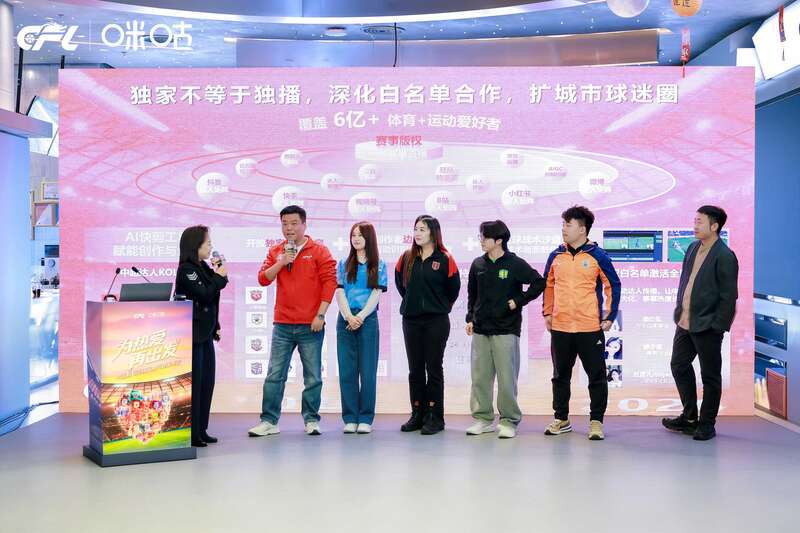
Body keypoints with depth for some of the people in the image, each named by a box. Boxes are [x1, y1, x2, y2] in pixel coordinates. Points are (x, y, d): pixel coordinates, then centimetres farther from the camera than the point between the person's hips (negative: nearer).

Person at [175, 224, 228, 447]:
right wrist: (219, 276, -10)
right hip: (192, 335, -9)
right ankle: (190, 434, 0)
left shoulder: (202, 268, 14)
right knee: (194, 383, -6)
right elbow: (204, 295, -19)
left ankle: (200, 431, 18)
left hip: (205, 334, 9)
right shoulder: (186, 270, -12)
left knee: (207, 382, 10)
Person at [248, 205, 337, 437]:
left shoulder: (318, 251, 0)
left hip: (311, 325, -3)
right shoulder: (276, 252, 12)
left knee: (313, 376, 3)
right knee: (274, 375, 3)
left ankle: (311, 420, 14)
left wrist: (320, 315, -10)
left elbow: (329, 283, -5)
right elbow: (263, 279, 3)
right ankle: (269, 421, 8)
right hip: (282, 325, 3)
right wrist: (281, 262, -11)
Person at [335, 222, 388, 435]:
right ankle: (350, 418, 6)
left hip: (368, 320, -2)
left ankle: (365, 419, 4)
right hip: (345, 320, 2)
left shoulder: (378, 265, 7)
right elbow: (340, 293, 4)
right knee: (347, 370, 1)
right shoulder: (344, 264, 12)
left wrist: (361, 317, -13)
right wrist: (349, 316, -11)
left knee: (367, 370, -1)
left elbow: (376, 294, -1)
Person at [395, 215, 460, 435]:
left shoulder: (445, 259, -5)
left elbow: (454, 287, 2)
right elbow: (400, 282, 20)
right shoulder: (407, 258, 6)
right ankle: (417, 414, 16)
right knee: (415, 369, 8)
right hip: (411, 320, 4)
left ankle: (435, 417, 5)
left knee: (434, 367, 0)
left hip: (436, 321, -4)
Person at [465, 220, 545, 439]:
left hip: (506, 330, -5)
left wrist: (518, 301, -8)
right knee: (480, 377, 7)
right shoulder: (478, 265, 8)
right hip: (480, 330, 5)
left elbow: (539, 283, -4)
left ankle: (509, 421, 8)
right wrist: (470, 318, 12)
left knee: (507, 378, -2)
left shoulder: (515, 264, -6)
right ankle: (483, 418, 17)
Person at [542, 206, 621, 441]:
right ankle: (561, 419, 25)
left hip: (590, 327, -4)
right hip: (559, 327, 4)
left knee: (596, 376, 2)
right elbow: (548, 285, 16)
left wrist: (609, 317, -4)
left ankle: (596, 421, 13)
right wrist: (547, 313, 10)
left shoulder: (597, 256, -5)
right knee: (560, 376, 13)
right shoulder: (556, 256, 6)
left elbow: (613, 285, -1)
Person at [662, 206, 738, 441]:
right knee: (679, 365, 15)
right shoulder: (693, 248, 9)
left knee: (710, 375, 5)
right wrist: (679, 311, 12)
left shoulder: (724, 256, -14)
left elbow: (729, 296, -15)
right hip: (685, 322, 8)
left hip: (707, 326, -8)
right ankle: (689, 417, 30)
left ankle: (707, 424, 18)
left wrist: (718, 326, -16)